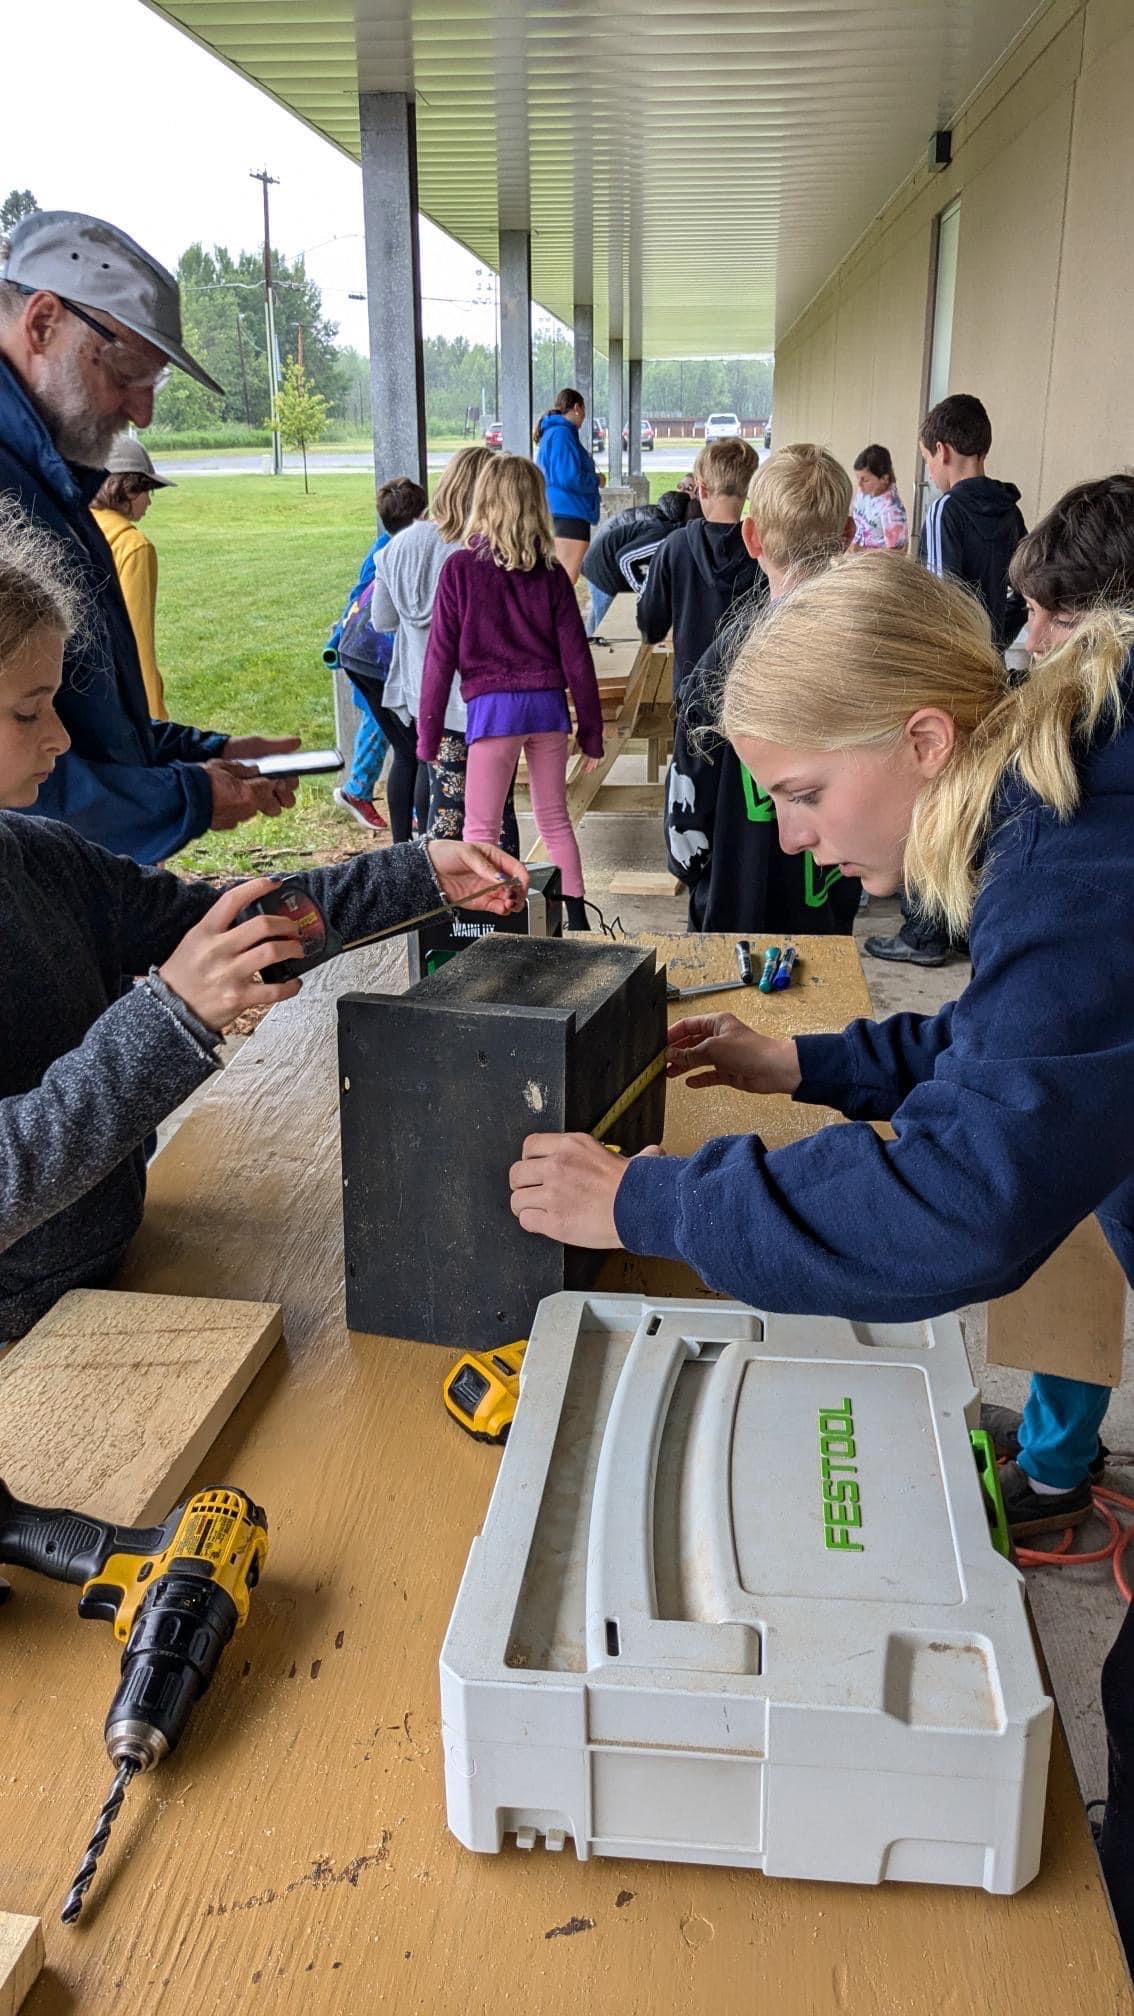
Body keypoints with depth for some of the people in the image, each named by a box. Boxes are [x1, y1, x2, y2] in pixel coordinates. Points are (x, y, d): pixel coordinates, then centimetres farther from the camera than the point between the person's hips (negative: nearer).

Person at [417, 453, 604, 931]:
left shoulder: (461, 567, -4)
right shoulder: (551, 573, 3)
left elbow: (441, 656, -4)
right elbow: (576, 658, 3)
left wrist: (428, 735, 1)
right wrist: (591, 731, 10)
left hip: (493, 707, -3)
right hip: (548, 706, 4)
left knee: (480, 830, 5)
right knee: (555, 820, 16)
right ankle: (577, 922, 20)